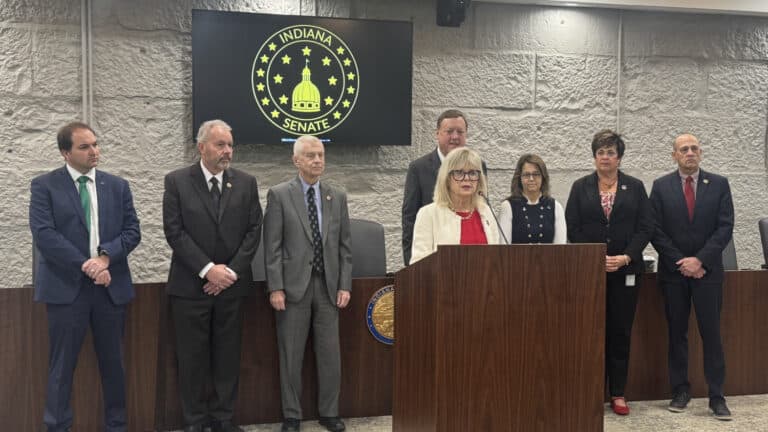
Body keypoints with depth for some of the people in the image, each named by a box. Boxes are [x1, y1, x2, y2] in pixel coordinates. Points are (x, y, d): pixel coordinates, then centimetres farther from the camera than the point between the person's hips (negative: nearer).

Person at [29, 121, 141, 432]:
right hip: (66, 286, -3)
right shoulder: (44, 185, -1)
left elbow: (132, 231, 3)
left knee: (113, 362, 11)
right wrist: (85, 264, -17)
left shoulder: (118, 186, 9)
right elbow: (43, 234, -11)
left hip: (111, 286, 3)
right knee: (62, 365, 4)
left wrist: (105, 256, -14)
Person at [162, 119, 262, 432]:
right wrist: (208, 270, -14)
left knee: (228, 355, 8)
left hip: (232, 284, 2)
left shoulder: (246, 183, 5)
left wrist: (231, 271, -8)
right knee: (192, 357, 5)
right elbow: (174, 232, -8)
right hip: (190, 285, -2)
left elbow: (253, 230, 2)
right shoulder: (177, 181, -2)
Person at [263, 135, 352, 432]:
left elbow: (345, 246, 9)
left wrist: (345, 285, 2)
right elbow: (272, 246, -4)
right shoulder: (279, 195, -1)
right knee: (291, 355, 5)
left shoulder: (338, 197, 10)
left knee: (330, 354, 7)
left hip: (328, 286, 3)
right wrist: (275, 287, -10)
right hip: (293, 285, -3)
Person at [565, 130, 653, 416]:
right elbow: (572, 228, 1)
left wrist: (625, 258, -11)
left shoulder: (635, 187, 8)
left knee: (621, 331, 4)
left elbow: (645, 227, 1)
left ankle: (618, 394, 12)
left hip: (626, 271, 1)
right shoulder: (580, 187, 7)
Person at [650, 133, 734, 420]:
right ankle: (680, 391, 16)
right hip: (673, 271, 1)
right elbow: (656, 232, -1)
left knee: (711, 333, 0)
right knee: (677, 334, 7)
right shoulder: (661, 187, 3)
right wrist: (681, 263, -9)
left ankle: (716, 396, 7)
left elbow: (725, 227, -2)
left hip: (707, 270, 0)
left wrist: (700, 260, -12)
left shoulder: (719, 184, 4)